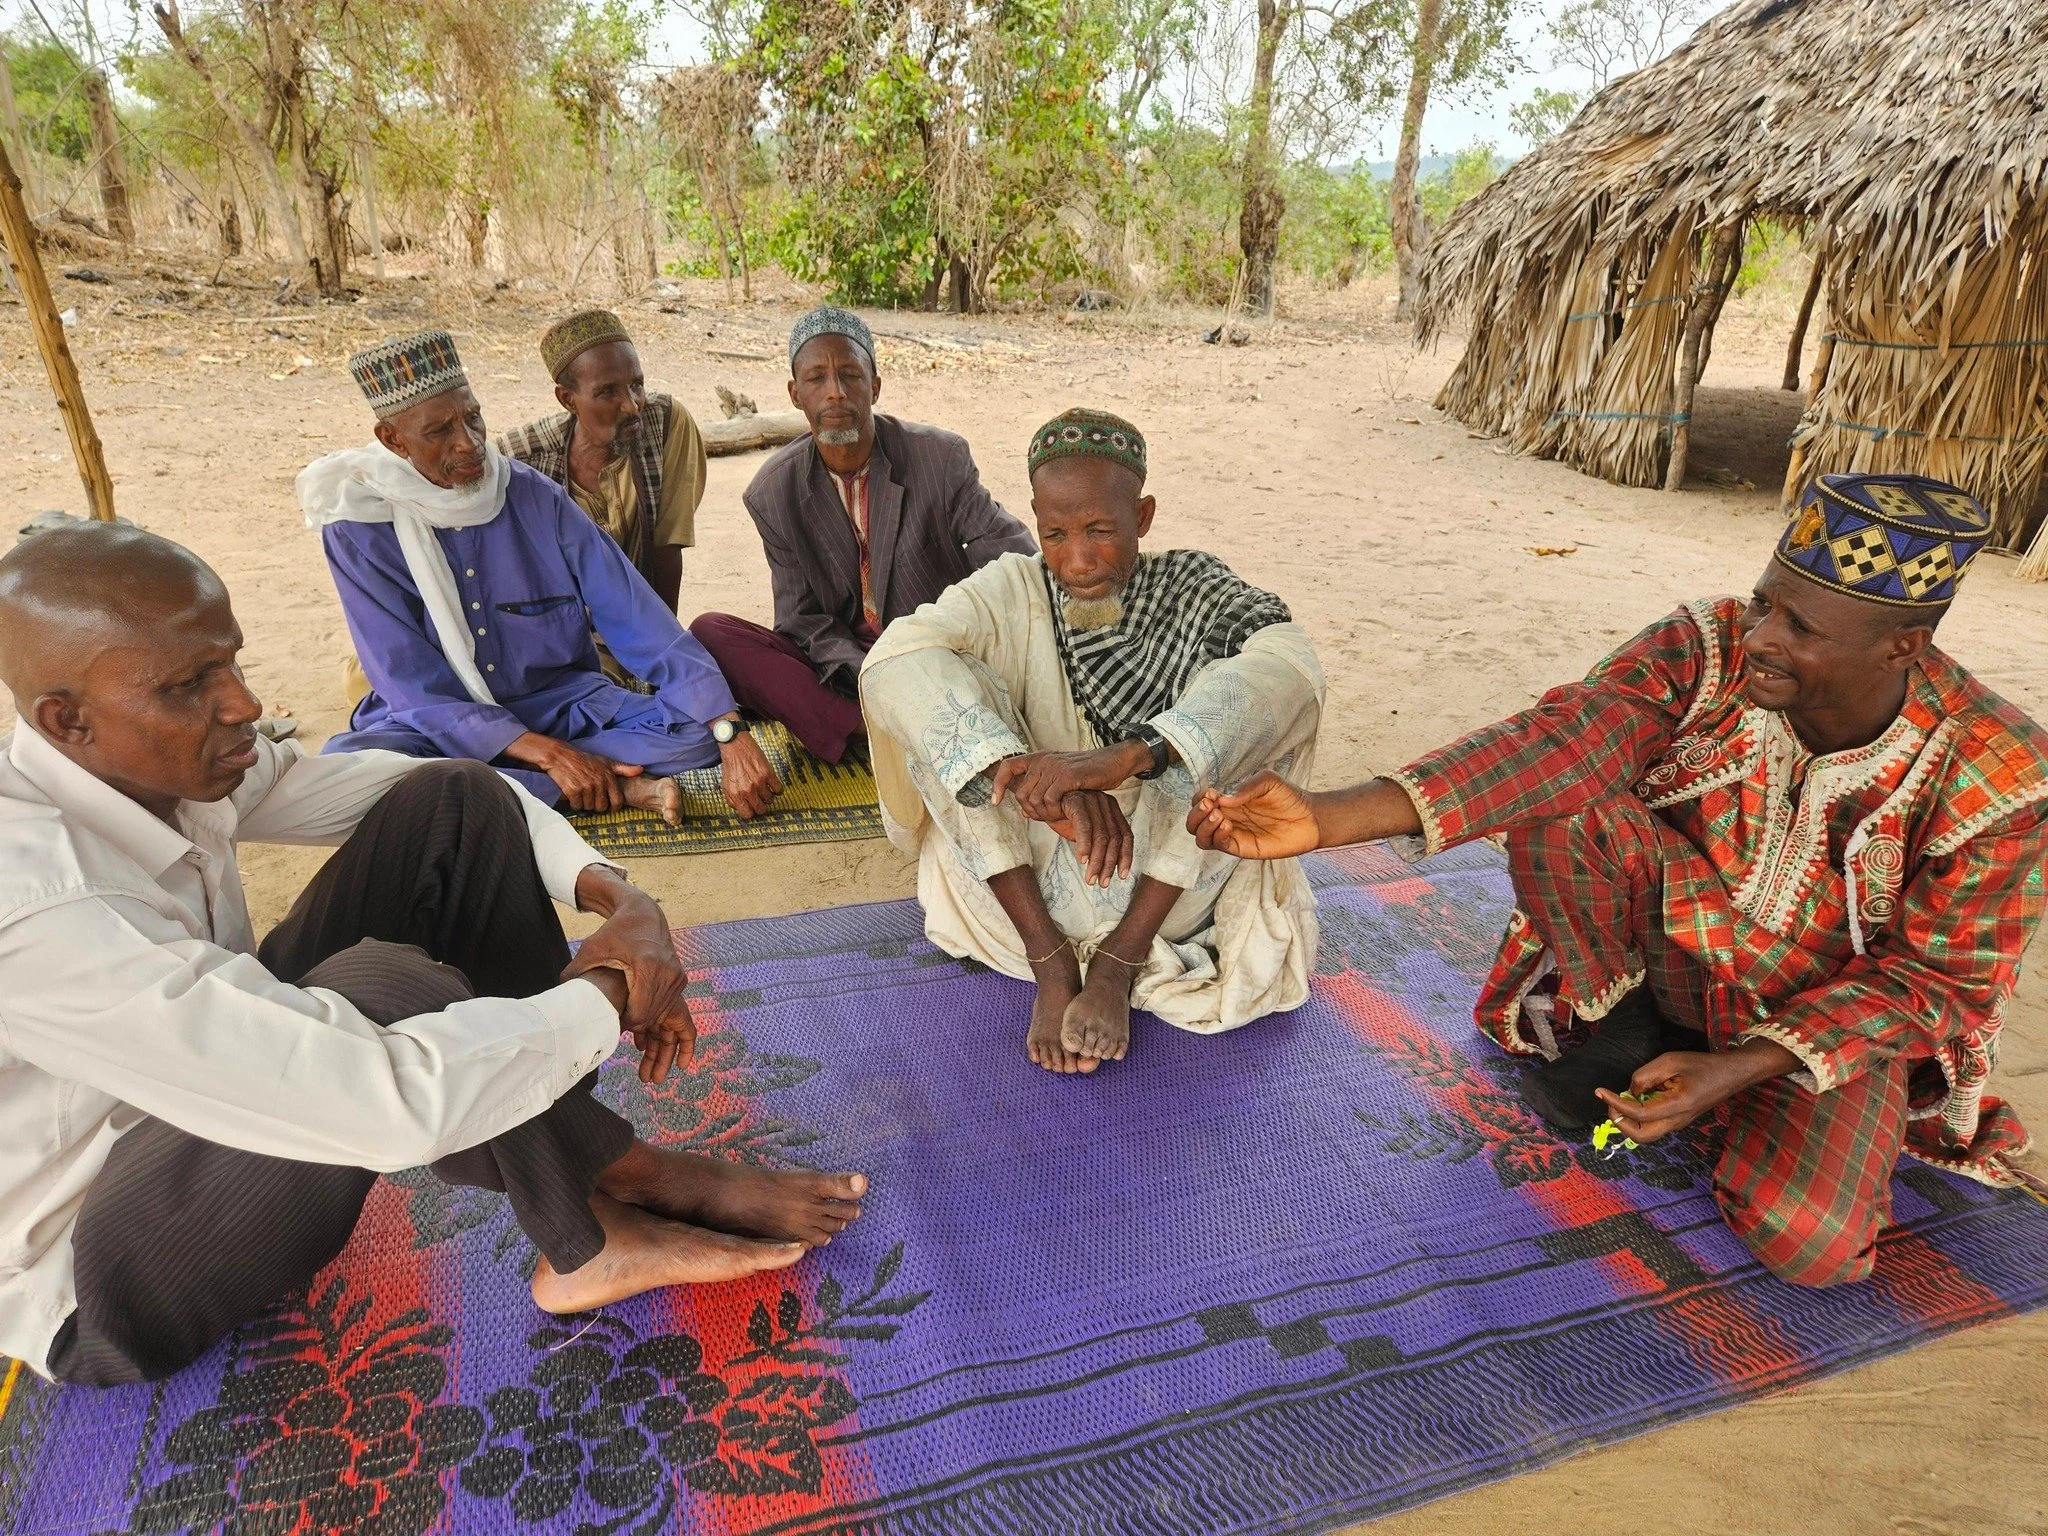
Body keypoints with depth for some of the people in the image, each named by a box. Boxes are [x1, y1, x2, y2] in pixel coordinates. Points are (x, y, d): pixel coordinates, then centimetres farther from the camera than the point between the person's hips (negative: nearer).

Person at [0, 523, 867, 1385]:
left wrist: (617, 897, -20)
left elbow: (435, 785, -5)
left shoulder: (159, 760, -12)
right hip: (100, 1284, -7)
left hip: (228, 1106, 8)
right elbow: (388, 1103, -43)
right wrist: (608, 991, -27)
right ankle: (589, 1238, -10)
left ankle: (585, 1175, -7)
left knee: (453, 808, -10)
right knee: (376, 986, -37)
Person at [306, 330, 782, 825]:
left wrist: (731, 733, -24)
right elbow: (415, 689, -14)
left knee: (699, 727, -21)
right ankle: (621, 787, -28)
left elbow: (639, 618, -12)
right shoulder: (358, 528, -10)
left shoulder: (535, 497, -7)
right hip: (439, 725, 0)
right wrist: (549, 753, -26)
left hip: (561, 705, 1)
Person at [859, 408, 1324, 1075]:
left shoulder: (1188, 587, -7)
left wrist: (1125, 756, -45)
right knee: (943, 692, -20)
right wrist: (1037, 778, -43)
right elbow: (895, 660, -27)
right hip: (1025, 880, 1)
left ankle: (1118, 964, -18)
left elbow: (1288, 661, -29)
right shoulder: (1011, 590, -7)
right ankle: (1050, 962, -19)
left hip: (1164, 884, 0)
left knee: (1226, 700, -23)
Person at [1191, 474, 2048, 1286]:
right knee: (1553, 805, -29)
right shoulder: (1707, 649, -23)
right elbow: (1563, 740, -38)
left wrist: (1738, 1069, -27)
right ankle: (1616, 1025, -3)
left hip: (1836, 1013, -1)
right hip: (1678, 941, 1)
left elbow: (1940, 977, -15)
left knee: (1801, 1241, -27)